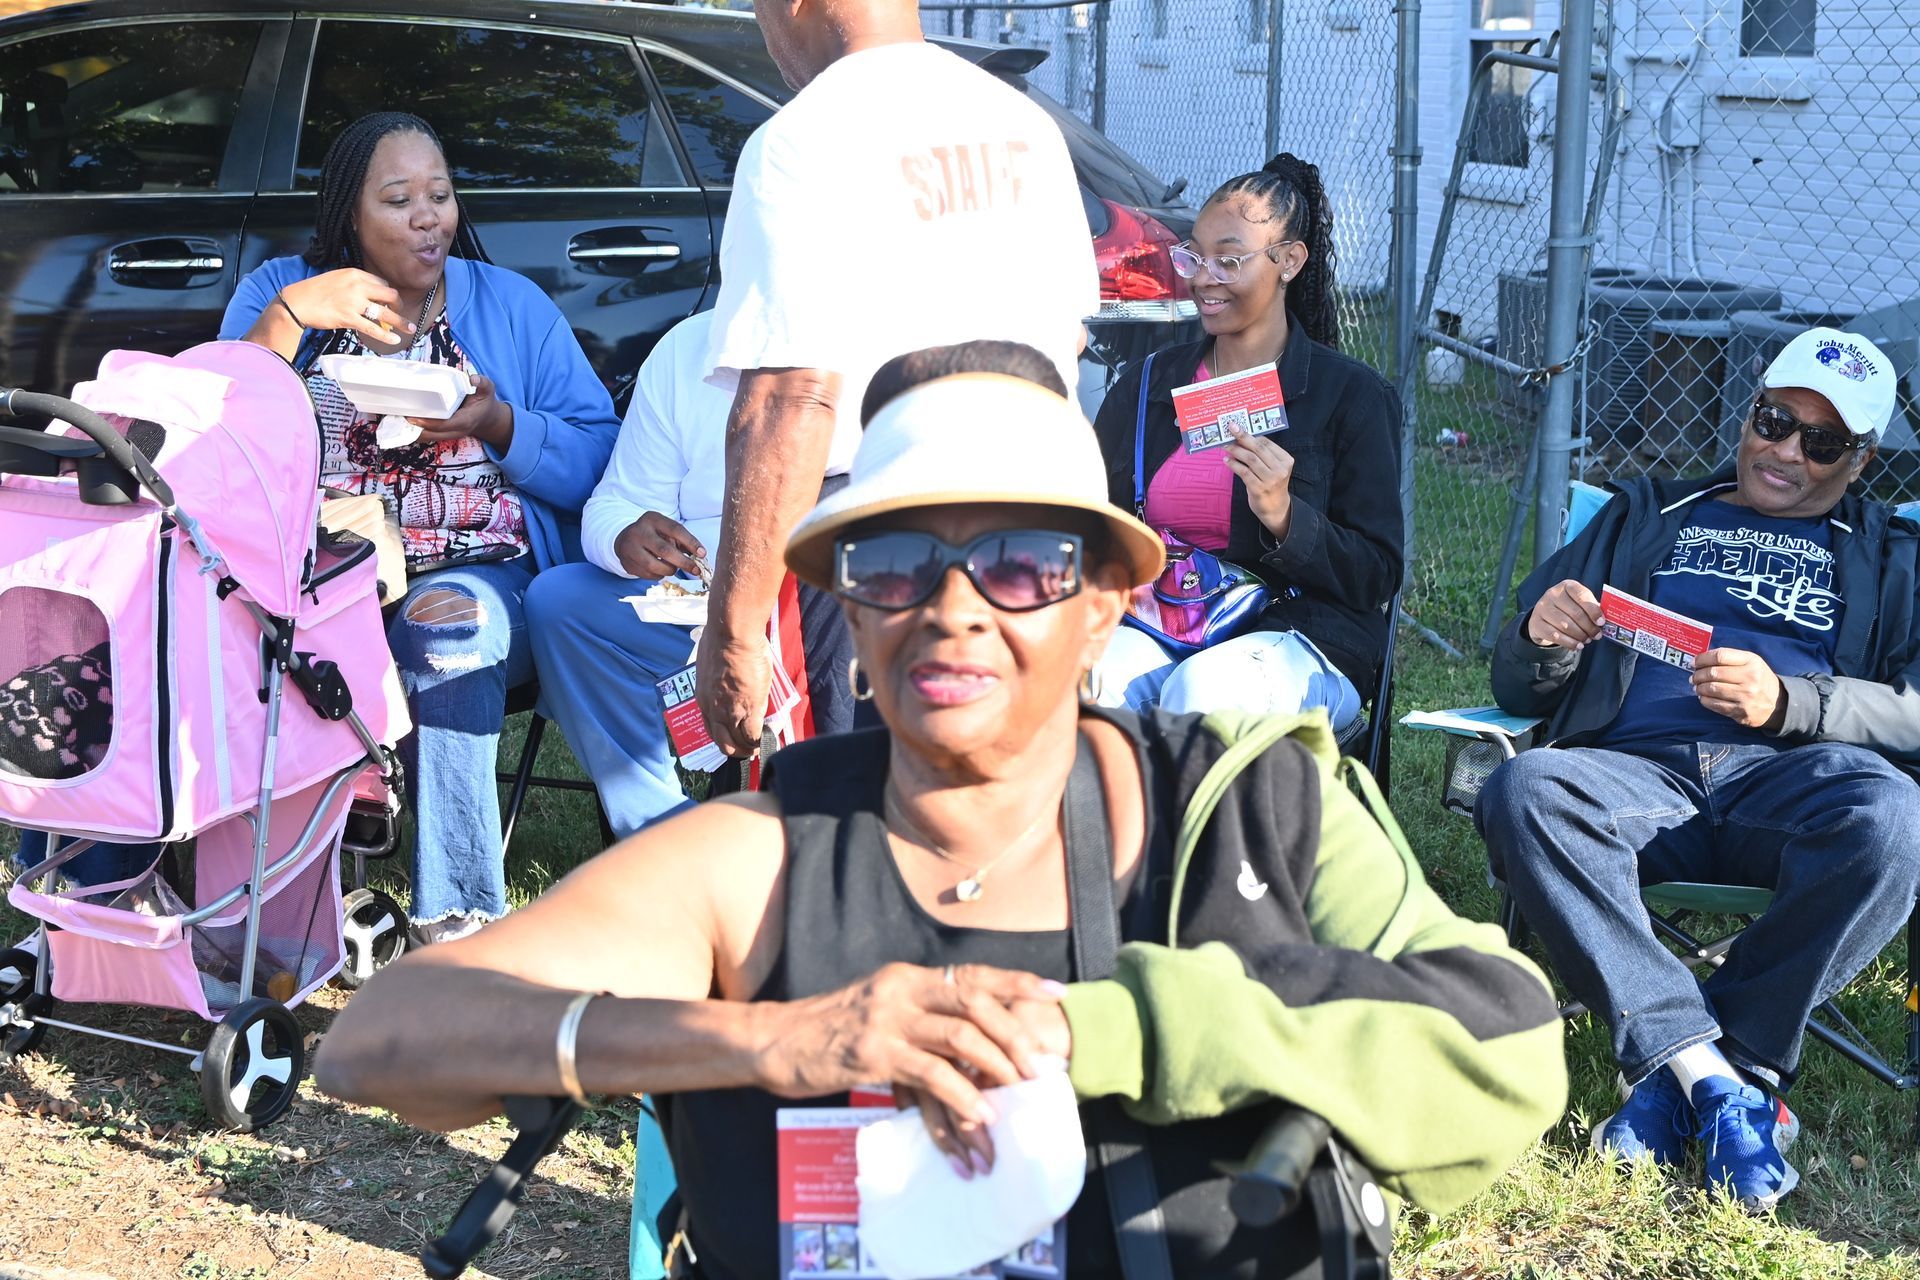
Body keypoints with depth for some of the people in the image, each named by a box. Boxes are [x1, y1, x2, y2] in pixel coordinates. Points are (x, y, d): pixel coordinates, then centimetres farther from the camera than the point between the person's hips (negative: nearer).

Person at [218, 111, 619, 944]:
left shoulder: (512, 305, 15)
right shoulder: (280, 291, 16)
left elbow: (597, 461, 5)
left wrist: (500, 425, -11)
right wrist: (291, 316, -10)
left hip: (479, 571, 0)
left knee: (448, 629, -36)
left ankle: (457, 918, -29)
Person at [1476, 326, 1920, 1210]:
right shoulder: (1647, 516, 29)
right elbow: (1518, 689, 22)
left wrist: (1786, 702, -11)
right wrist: (1542, 640, -3)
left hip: (1794, 774, 0)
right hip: (1638, 768, 1)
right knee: (1524, 792, -33)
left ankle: (1677, 1070, -25)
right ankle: (1707, 1068, -32)